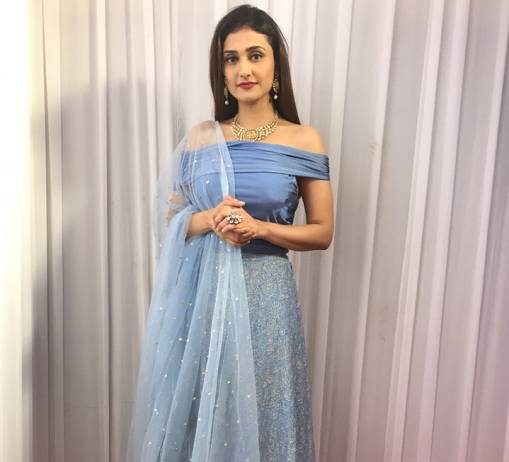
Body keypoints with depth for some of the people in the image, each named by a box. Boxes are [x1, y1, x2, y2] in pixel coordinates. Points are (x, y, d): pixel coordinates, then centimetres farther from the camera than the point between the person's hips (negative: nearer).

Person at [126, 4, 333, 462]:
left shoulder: (304, 141, -2)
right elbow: (169, 221, 8)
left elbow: (322, 232, 0)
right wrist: (209, 220, -13)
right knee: (193, 412, 13)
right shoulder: (200, 138, 4)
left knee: (258, 413, 10)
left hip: (264, 292, -2)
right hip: (202, 292, 2)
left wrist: (258, 227, -15)